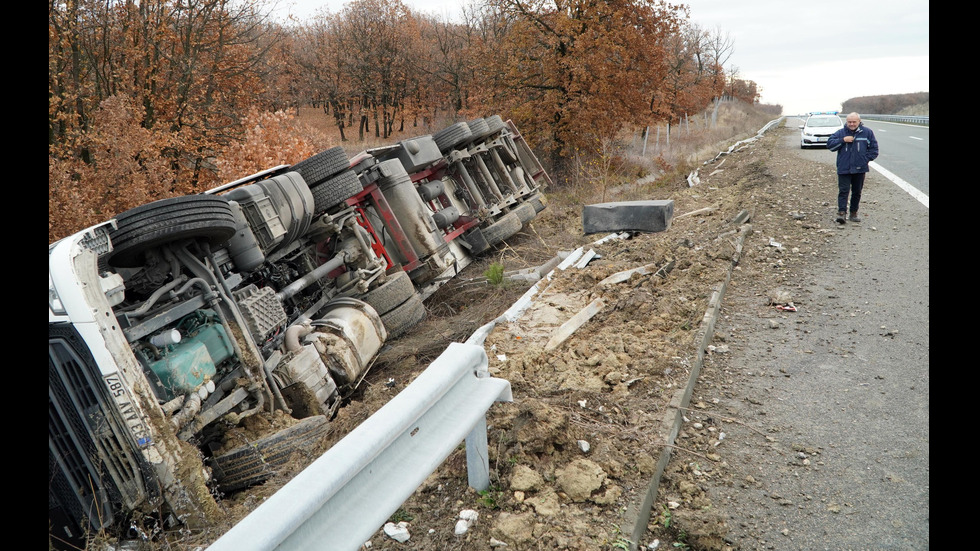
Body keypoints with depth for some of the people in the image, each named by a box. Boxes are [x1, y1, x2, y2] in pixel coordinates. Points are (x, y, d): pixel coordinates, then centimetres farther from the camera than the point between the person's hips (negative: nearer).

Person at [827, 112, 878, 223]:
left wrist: (866, 158, -4)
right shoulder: (840, 133, 3)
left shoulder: (867, 132, 3)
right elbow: (829, 144, -5)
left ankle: (854, 213, 19)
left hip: (860, 168, 1)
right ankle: (841, 212, -12)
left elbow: (874, 148, 8)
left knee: (857, 192, 10)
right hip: (844, 168, -1)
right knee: (843, 191, -8)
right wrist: (843, 140, -15)